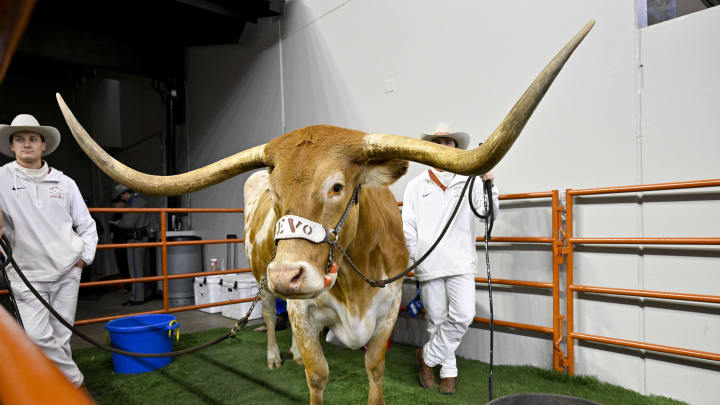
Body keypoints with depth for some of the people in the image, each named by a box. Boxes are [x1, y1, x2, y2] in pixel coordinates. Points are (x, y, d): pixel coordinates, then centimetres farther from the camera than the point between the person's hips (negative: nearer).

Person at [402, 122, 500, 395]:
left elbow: (489, 211, -2)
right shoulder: (416, 186, 10)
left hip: (461, 263, 0)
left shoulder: (469, 182, 10)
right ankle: (449, 372, 24)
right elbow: (408, 227, 9)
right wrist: (413, 259, 1)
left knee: (463, 316, -10)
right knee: (437, 320, 7)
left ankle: (427, 356, 11)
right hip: (428, 266, 0)